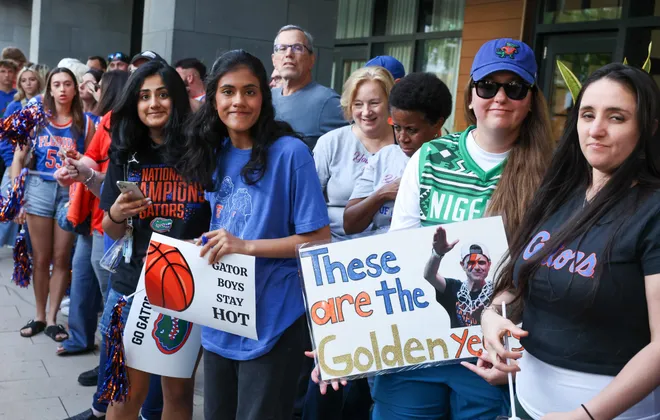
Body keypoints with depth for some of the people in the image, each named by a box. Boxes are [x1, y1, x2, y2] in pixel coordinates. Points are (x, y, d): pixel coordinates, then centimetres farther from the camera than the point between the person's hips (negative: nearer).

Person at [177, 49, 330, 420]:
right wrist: (199, 250, -3)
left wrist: (246, 246, -21)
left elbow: (319, 239, -14)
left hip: (273, 325, -6)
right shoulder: (213, 155, 7)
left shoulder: (290, 152, -13)